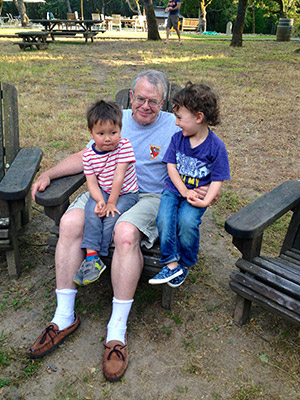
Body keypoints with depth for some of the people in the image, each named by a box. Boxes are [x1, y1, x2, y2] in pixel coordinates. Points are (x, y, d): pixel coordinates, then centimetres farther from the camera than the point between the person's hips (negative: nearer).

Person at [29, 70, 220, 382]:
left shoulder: (174, 127, 4)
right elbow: (85, 156, 15)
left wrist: (203, 191, -20)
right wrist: (48, 174, 6)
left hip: (149, 196, -3)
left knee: (126, 233, -35)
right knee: (70, 222, -24)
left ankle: (117, 329, -19)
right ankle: (64, 317, -10)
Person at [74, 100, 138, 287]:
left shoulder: (124, 146, -14)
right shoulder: (89, 155, -4)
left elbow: (118, 177, -18)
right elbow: (92, 182, -6)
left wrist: (111, 203, -19)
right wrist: (100, 200, -25)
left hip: (125, 193, -3)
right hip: (102, 192, 3)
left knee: (111, 216, -26)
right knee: (92, 210, -26)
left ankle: (94, 257, -14)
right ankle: (92, 256, -23)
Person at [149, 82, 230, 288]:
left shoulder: (216, 146, -8)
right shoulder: (177, 138, 3)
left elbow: (218, 180, -6)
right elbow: (171, 166, 1)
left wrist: (206, 201, -22)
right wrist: (184, 191, -13)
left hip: (197, 194, -3)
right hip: (174, 189, 3)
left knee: (187, 221, -28)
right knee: (164, 219, -24)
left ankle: (185, 264, -3)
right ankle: (171, 263, -13)